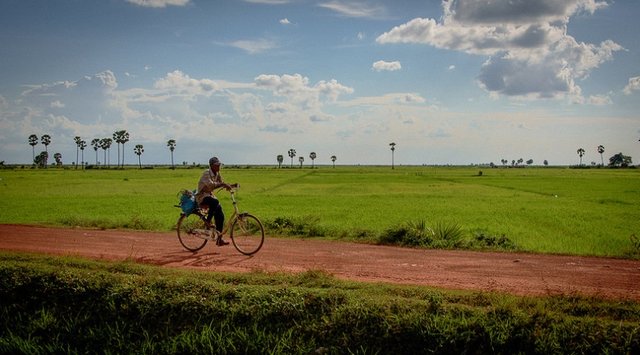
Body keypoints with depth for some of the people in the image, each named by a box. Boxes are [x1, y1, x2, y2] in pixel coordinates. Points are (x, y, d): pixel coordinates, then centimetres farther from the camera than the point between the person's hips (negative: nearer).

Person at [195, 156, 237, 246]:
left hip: (210, 195, 8)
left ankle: (219, 239, 5)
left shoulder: (217, 174, 6)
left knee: (220, 215, -2)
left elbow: (221, 184, 11)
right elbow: (210, 184, -35)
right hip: (202, 197, -8)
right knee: (215, 202, -38)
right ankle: (208, 221, -19)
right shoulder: (207, 173, -19)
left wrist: (232, 185, -6)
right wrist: (223, 184, -42)